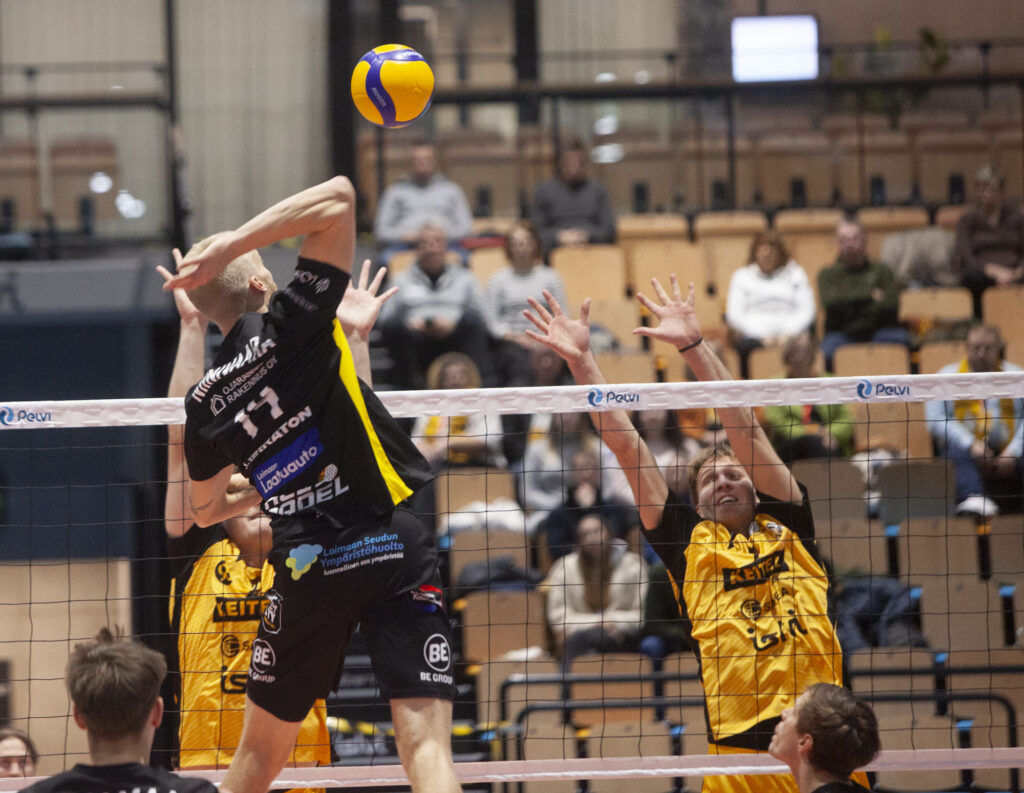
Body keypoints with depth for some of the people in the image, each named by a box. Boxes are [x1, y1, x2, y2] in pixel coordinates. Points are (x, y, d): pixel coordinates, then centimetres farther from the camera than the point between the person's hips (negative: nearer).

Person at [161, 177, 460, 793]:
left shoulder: (206, 404, 10)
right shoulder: (290, 325, -4)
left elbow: (205, 510, 27)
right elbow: (338, 197, -9)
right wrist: (230, 245, -10)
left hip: (306, 569, 4)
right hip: (393, 548, -4)